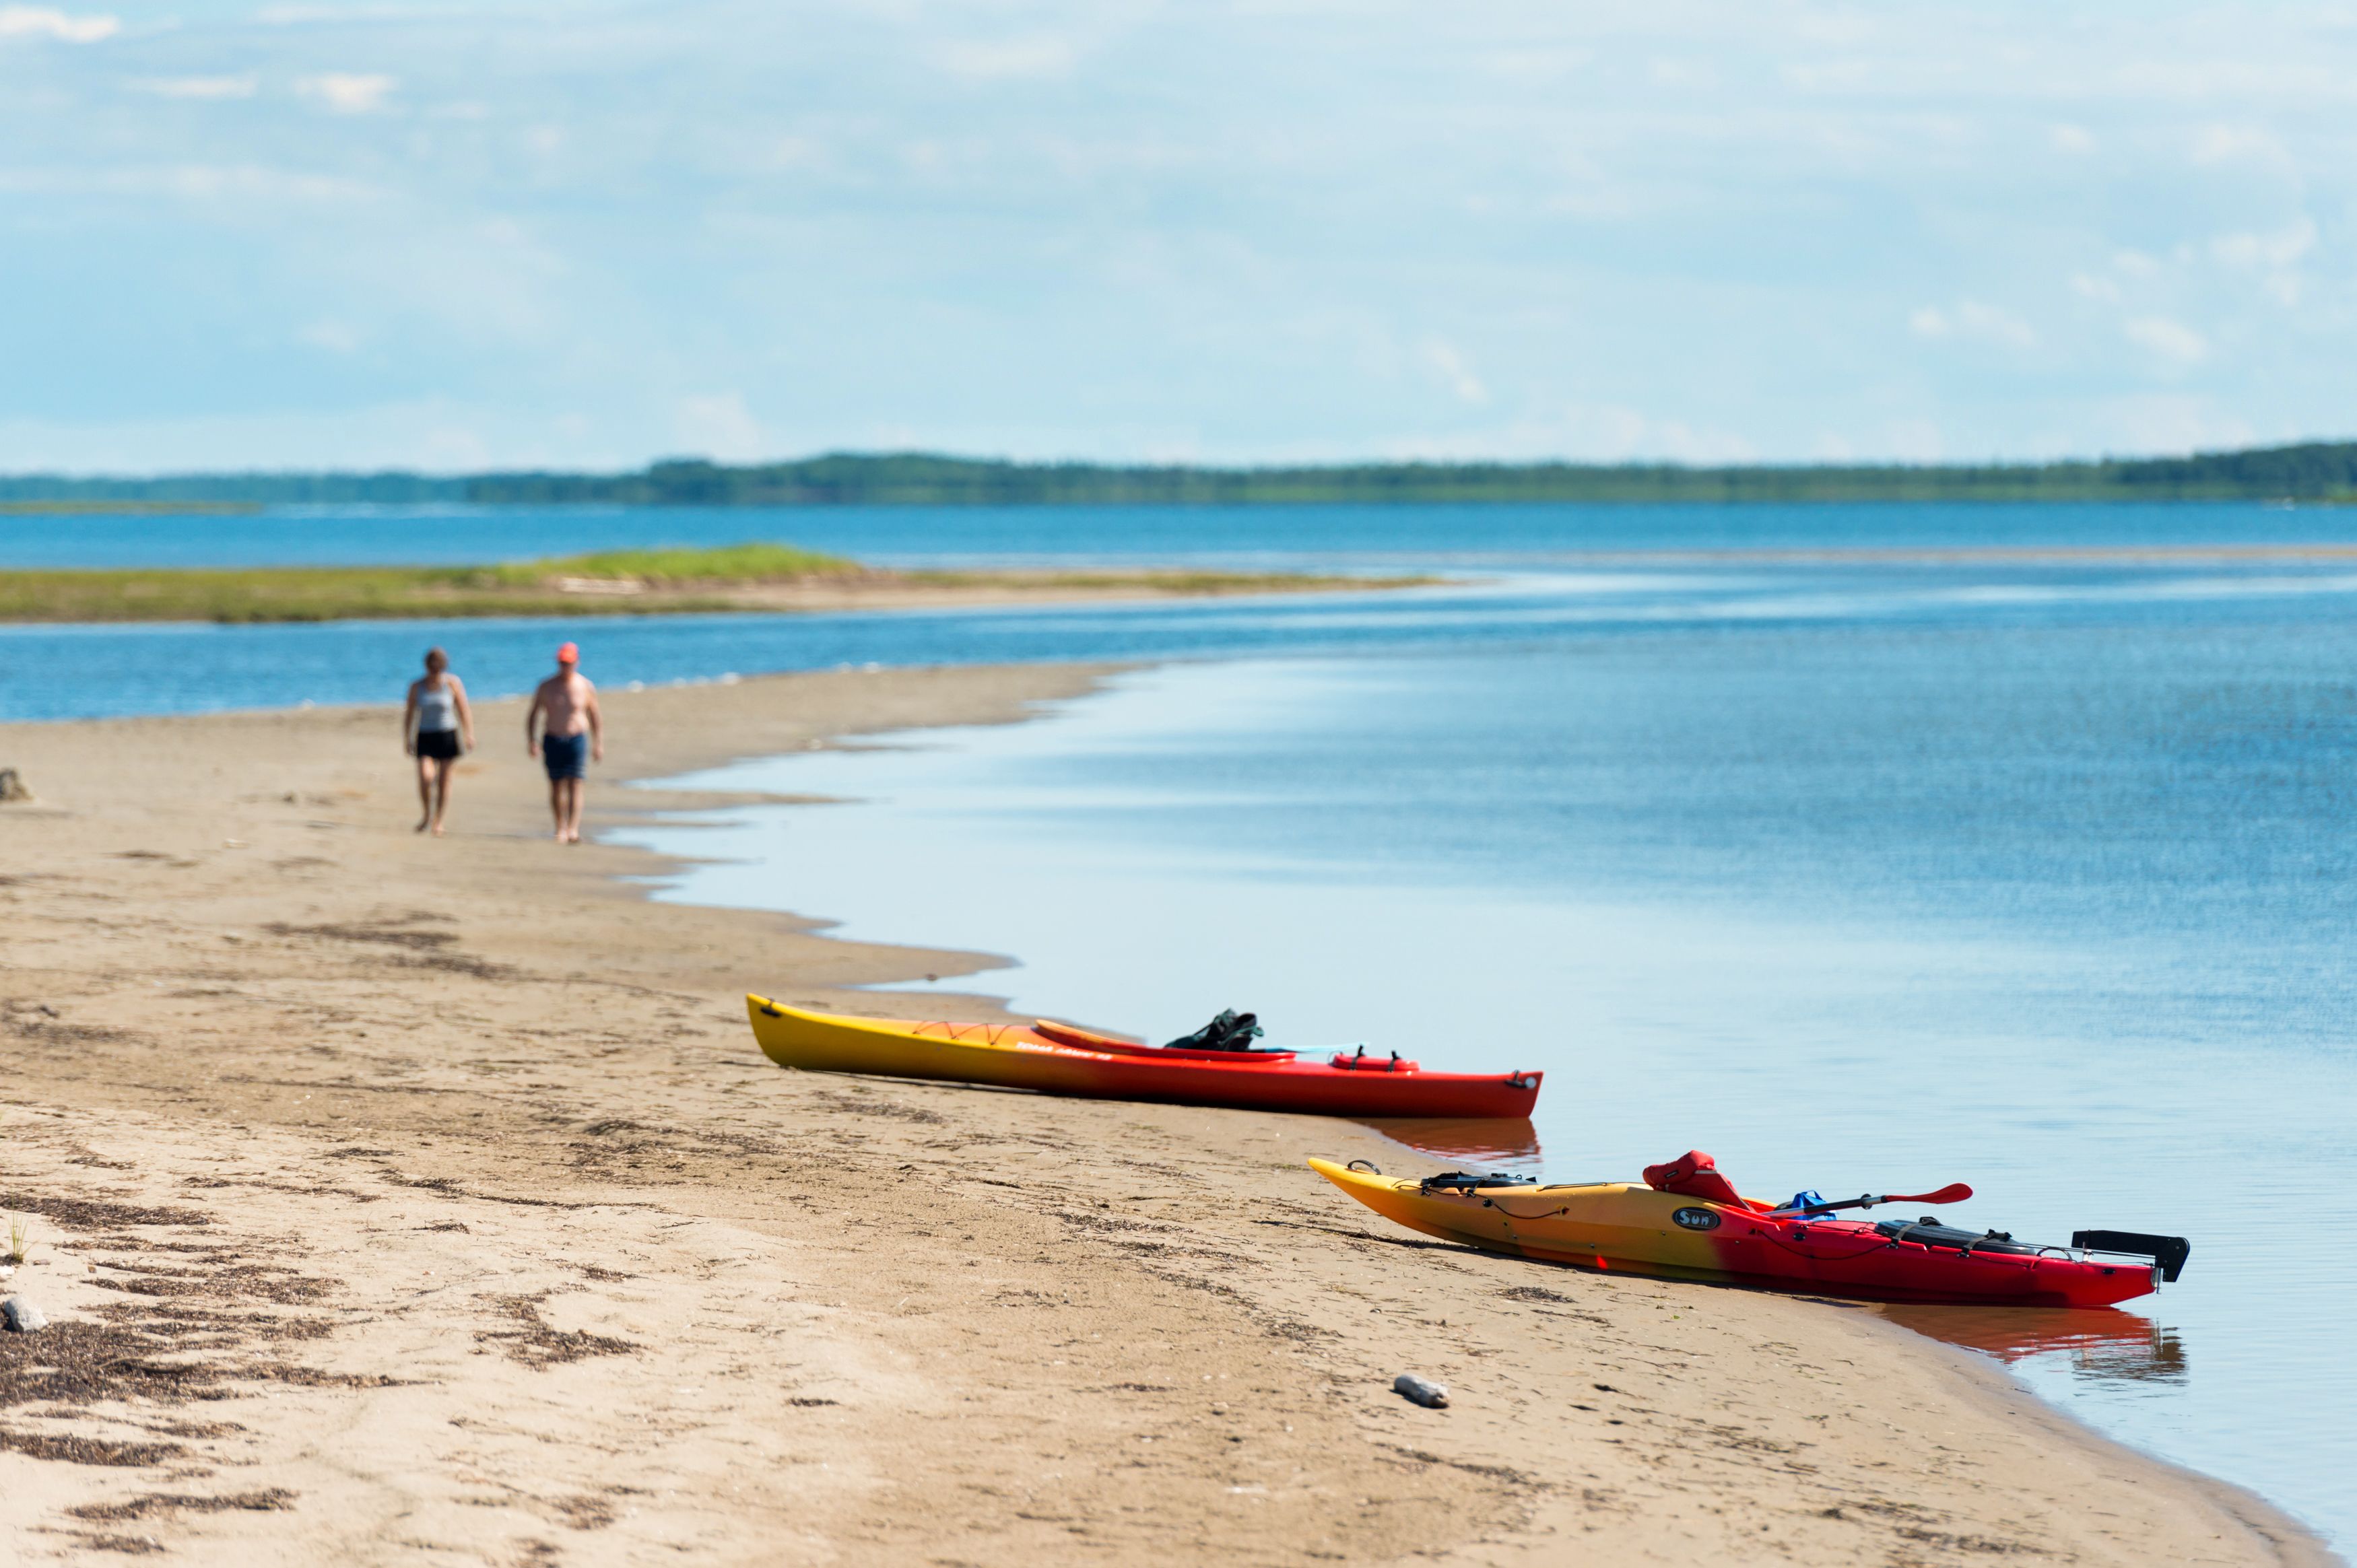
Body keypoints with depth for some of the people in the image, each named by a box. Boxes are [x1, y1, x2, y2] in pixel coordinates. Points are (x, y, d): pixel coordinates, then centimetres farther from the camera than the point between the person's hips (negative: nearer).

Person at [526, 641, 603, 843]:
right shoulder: (547, 687, 4)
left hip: (577, 740, -2)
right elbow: (532, 715, 8)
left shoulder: (586, 687, 2)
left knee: (575, 785, -13)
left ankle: (573, 830, -23)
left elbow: (596, 718, 10)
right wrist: (531, 741, -2)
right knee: (557, 787, 5)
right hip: (552, 741, 2)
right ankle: (560, 829, 17)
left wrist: (599, 745, 7)